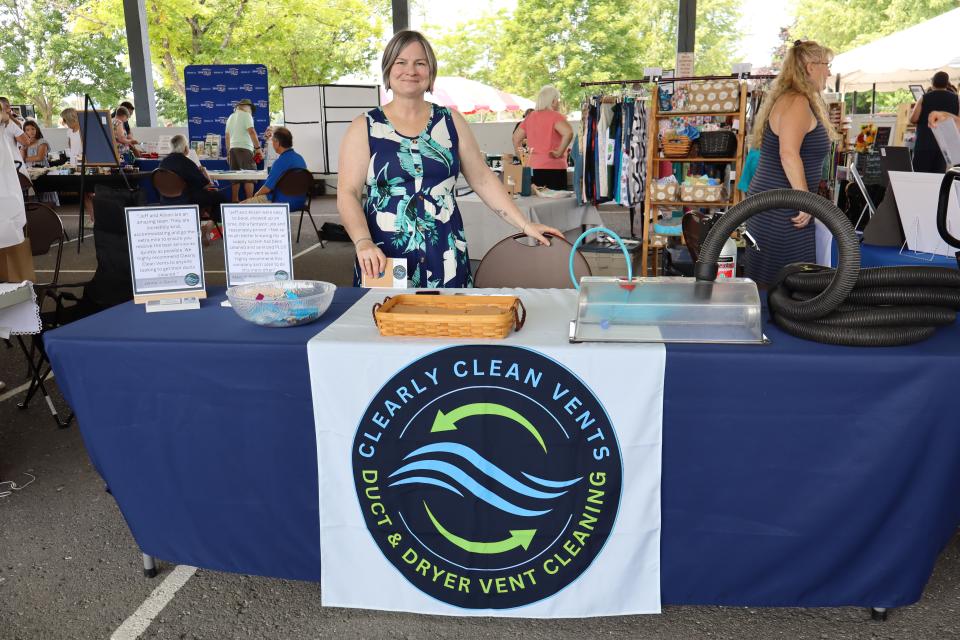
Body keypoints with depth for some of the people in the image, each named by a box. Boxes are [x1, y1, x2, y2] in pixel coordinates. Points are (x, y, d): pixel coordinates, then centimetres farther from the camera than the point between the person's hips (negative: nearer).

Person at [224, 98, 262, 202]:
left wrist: (228, 152, 26)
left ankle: (234, 201, 10)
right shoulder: (246, 115, -4)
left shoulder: (231, 117, 19)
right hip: (244, 148, -7)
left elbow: (227, 136, 22)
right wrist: (257, 147, -16)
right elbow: (251, 132, -16)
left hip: (232, 148, 8)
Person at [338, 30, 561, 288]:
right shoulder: (364, 128, 2)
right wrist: (363, 243, -21)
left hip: (445, 260, 2)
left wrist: (525, 225, 2)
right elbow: (348, 194, -4)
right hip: (385, 261, -2)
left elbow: (482, 179, 9)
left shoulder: (450, 121, 8)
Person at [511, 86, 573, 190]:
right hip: (554, 168, -6)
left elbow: (516, 137, 16)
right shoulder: (556, 116, -7)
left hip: (532, 167, 6)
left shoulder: (530, 116, 12)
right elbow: (568, 133, -24)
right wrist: (560, 152, -15)